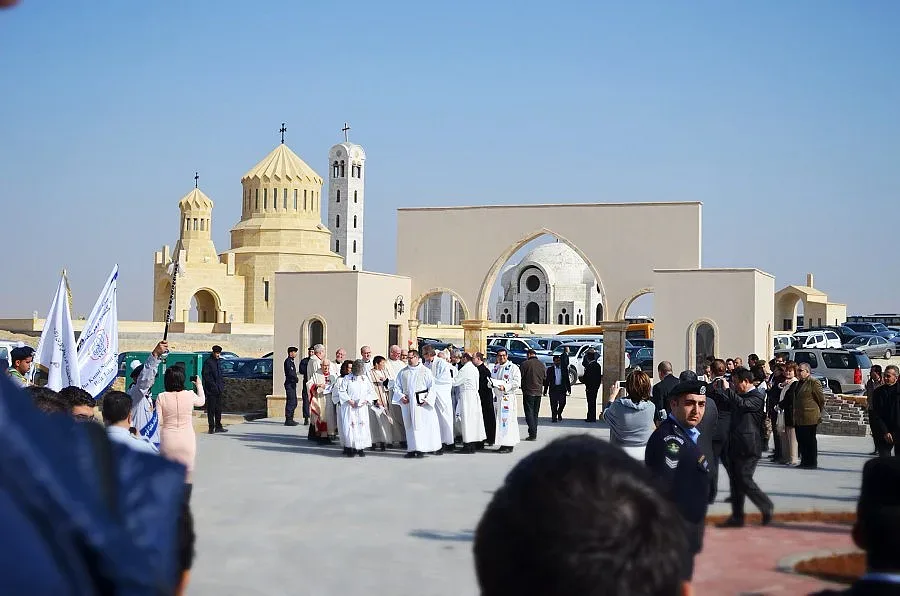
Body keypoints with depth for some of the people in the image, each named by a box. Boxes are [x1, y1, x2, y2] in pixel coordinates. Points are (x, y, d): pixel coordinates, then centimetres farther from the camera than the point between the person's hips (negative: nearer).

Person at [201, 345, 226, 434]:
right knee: (211, 409, -4)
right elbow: (205, 376, -12)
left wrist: (222, 386, 12)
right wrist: (214, 385, -16)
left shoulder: (219, 361, 16)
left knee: (218, 409, 11)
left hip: (218, 390, 7)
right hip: (211, 390, -7)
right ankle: (211, 427, -2)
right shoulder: (208, 362, -8)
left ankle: (218, 426, 16)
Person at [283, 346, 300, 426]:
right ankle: (288, 420, -8)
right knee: (290, 402, -10)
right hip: (289, 384, -10)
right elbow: (290, 372, -21)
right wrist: (296, 378, -8)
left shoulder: (291, 361, 19)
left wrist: (296, 378, 5)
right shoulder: (288, 361, -12)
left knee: (294, 402, 14)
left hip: (292, 384, 10)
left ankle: (290, 419, 20)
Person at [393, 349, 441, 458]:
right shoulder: (403, 372, 11)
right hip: (407, 403, 3)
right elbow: (397, 386, 13)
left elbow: (432, 387, 0)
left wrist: (427, 399, -12)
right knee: (410, 426, 3)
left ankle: (421, 449, 0)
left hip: (421, 403, -3)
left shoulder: (425, 371, 2)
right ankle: (412, 449, 6)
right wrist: (401, 396, -4)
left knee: (421, 424, -5)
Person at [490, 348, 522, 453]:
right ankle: (503, 444, 12)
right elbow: (492, 379, 23)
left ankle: (509, 445, -7)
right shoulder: (496, 368, 15)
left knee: (508, 421, -9)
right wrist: (491, 383, 0)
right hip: (497, 397, 7)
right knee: (499, 421, 7)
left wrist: (505, 387, -18)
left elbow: (517, 382, -10)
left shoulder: (513, 367, -4)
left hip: (508, 397, -7)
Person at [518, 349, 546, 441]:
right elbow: (545, 377, 15)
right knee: (535, 413, 14)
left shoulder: (525, 364, -12)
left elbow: (520, 377, -8)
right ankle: (534, 434, 16)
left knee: (529, 413, -3)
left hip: (528, 392, -5)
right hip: (538, 392, 5)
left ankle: (532, 434, -11)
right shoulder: (542, 365, 5)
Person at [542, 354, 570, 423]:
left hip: (562, 388, 1)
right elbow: (547, 380, 4)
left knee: (562, 403, -4)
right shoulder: (550, 369, 4)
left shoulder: (564, 369, 9)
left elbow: (567, 380, 12)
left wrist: (569, 389, 7)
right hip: (553, 388, -1)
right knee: (553, 404, -3)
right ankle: (554, 417, 8)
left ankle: (559, 414, 24)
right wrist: (545, 390, 1)